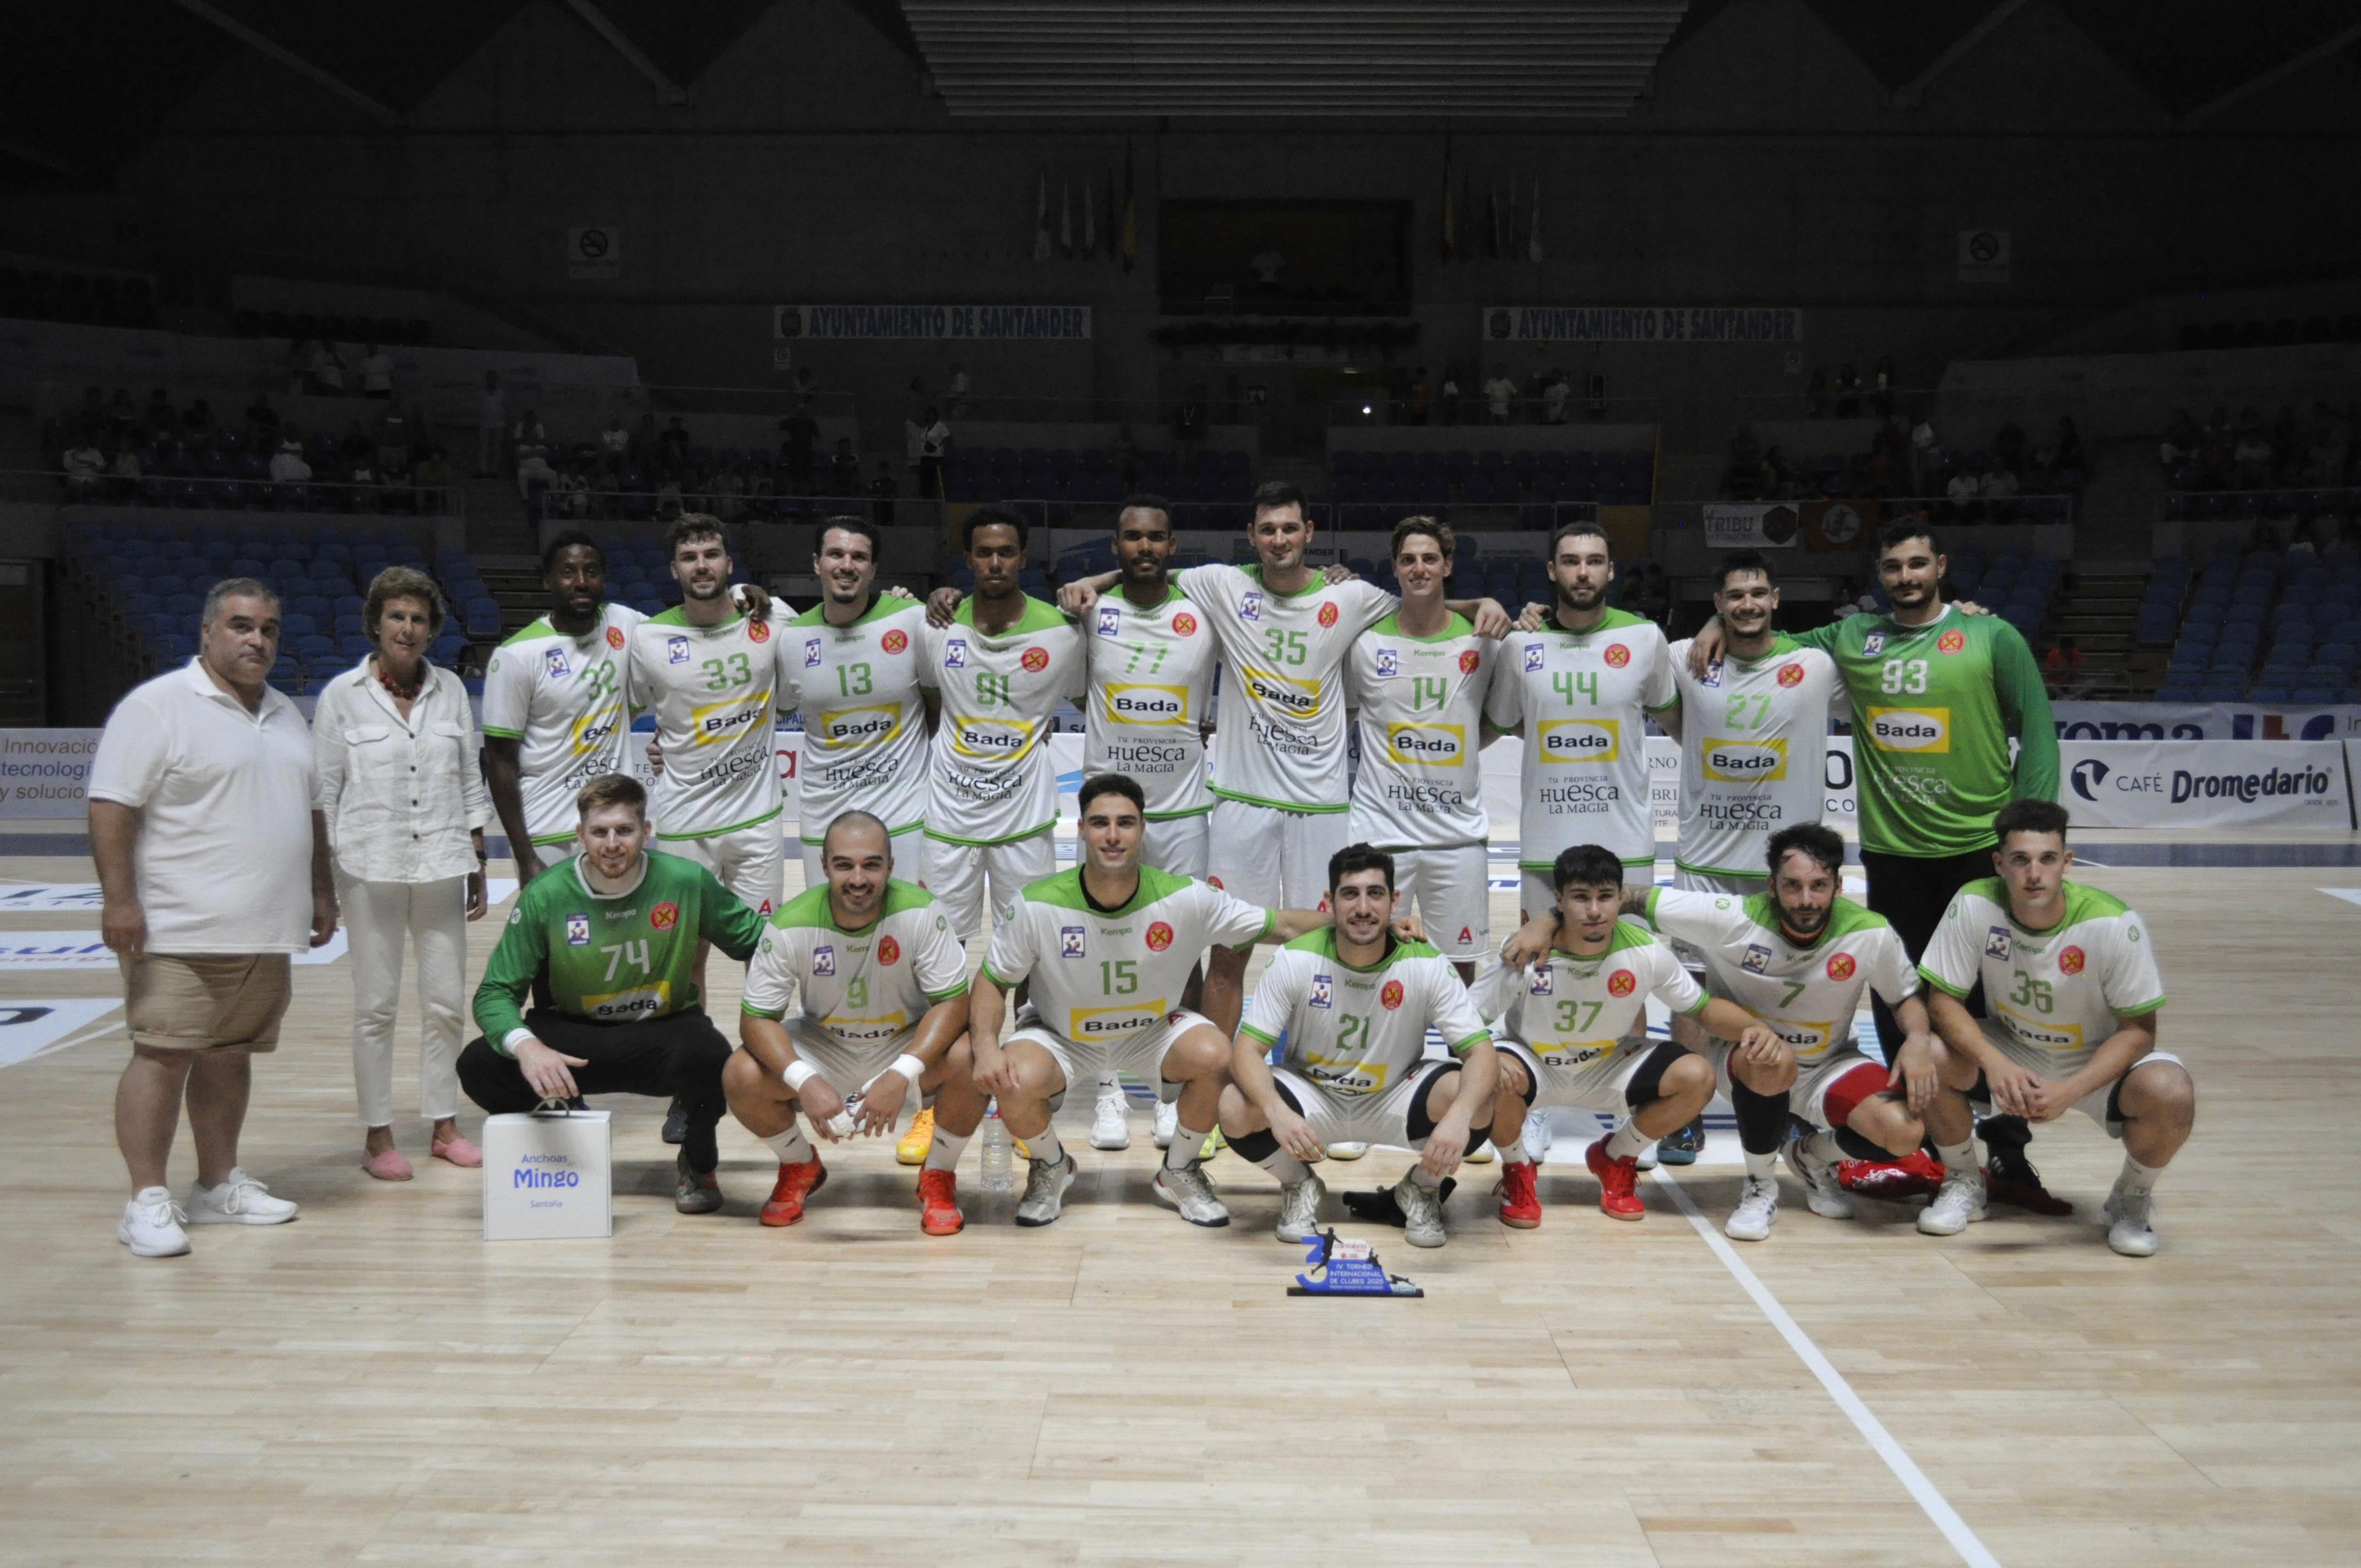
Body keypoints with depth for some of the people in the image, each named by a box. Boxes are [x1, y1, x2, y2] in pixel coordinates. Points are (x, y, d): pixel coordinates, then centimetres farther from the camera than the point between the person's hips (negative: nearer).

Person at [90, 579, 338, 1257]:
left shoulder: (286, 715, 16)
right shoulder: (157, 706, -7)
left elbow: (310, 811, 23)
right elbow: (112, 807, -12)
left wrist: (321, 893, 20)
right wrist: (118, 899, -18)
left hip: (265, 933, 7)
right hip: (180, 930, -7)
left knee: (231, 1055, 12)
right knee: (162, 1056, -6)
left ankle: (219, 1186, 22)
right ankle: (148, 1202, 1)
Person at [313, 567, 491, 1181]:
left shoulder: (450, 691, 6)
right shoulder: (343, 695, -2)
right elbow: (323, 792, 0)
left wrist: (477, 866, 9)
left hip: (441, 868, 3)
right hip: (371, 869, -3)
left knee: (446, 1003, 7)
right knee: (376, 1006, 4)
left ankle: (444, 1126, 20)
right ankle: (378, 1137, 14)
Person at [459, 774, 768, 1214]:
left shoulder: (686, 881, -12)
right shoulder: (545, 897, -13)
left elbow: (757, 939, 0)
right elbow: (495, 993, -12)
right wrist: (525, 1046, -34)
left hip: (664, 1030, -1)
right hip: (573, 1036, 1)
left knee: (710, 1059, -35)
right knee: (479, 1066, -24)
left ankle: (698, 1162, 1)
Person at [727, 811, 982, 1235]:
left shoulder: (920, 912, -23)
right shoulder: (790, 925, -21)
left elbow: (953, 1003, -23)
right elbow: (756, 1019, -17)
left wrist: (901, 1075, -37)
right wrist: (805, 1081, -36)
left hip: (910, 1045, -1)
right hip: (823, 1047, 2)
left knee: (971, 1061, -32)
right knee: (740, 1076, -23)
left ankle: (939, 1176, -3)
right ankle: (799, 1168, 9)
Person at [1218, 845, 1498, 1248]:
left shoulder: (1428, 965, -19)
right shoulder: (1294, 960, -19)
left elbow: (1481, 1052, -22)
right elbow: (1247, 1050, -22)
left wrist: (1459, 1116, -45)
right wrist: (1277, 1112, -44)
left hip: (1394, 1100, 0)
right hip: (1310, 1093, 0)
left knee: (1475, 1102, -30)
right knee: (1235, 1110, -30)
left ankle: (1421, 1190, 4)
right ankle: (1299, 1186, 4)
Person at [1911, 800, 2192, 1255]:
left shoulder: (2114, 925, -25)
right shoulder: (1973, 906, -21)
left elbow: (2138, 1029, -17)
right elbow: (1943, 999, -16)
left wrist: (2069, 1091, -32)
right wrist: (1994, 1062, -34)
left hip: (2097, 1060, -1)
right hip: (2010, 1051, 2)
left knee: (2170, 1095, -32)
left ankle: (2131, 1201, 3)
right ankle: (1964, 1184, 3)